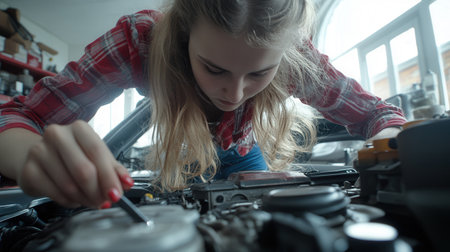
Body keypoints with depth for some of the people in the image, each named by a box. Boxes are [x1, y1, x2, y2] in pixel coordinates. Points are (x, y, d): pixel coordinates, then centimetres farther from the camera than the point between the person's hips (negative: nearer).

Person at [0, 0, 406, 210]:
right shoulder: (143, 38, -34)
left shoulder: (293, 56, -30)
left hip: (246, 158, 1)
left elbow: (380, 115, -18)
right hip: (181, 163, 0)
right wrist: (37, 155, -53)